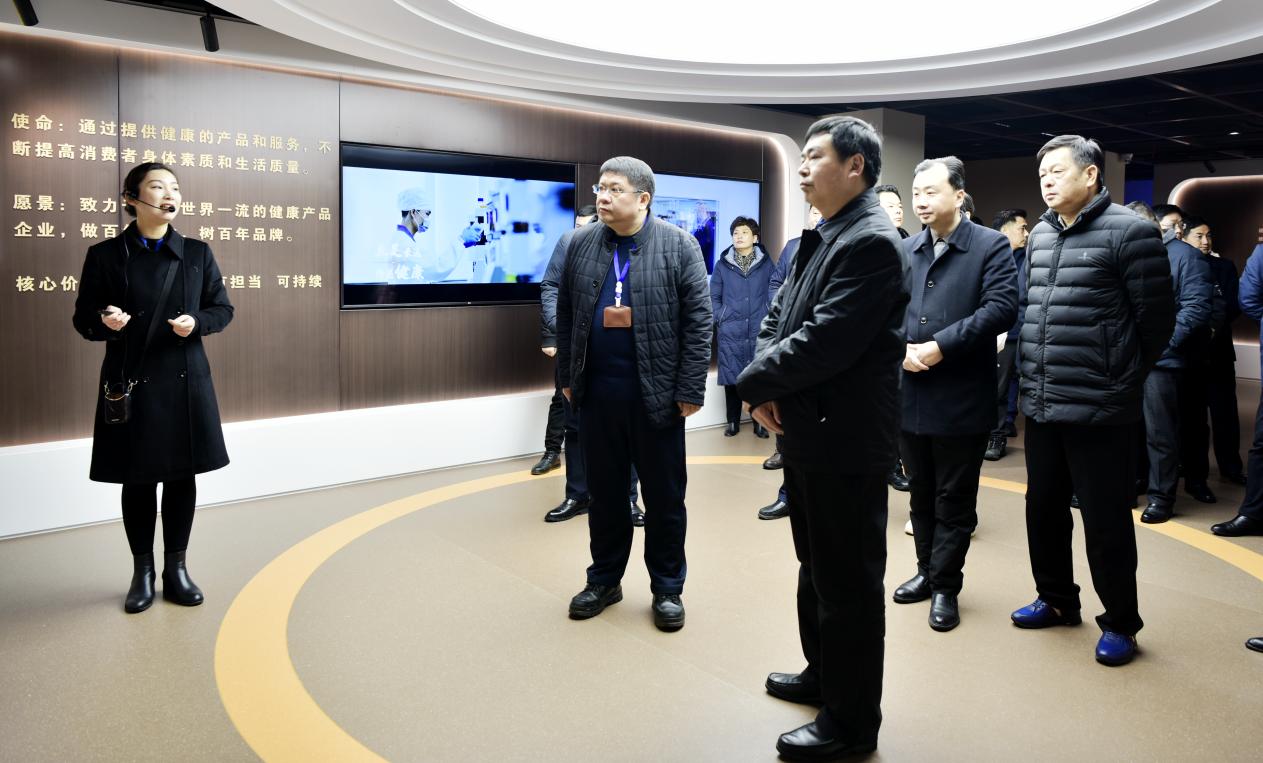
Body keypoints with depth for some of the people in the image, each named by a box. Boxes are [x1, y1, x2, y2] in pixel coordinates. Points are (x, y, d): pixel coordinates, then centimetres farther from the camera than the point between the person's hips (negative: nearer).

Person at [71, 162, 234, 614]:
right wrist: (104, 321, -20)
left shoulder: (197, 253, 4)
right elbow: (83, 319, 2)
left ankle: (176, 568, 22)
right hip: (130, 383, -1)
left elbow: (222, 309, 6)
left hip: (185, 382, 2)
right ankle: (142, 572, 22)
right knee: (136, 480, 7)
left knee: (181, 477, 8)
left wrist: (196, 322, -14)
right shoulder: (104, 255, -1)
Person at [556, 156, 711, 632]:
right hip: (596, 392, 4)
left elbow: (698, 320, -8)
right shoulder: (581, 244, 7)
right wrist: (568, 377, 9)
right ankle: (604, 580, 29)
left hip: (656, 392, -3)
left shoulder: (679, 245, -5)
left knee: (664, 495, 7)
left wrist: (690, 390, -11)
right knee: (603, 491, 13)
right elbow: (566, 316, 11)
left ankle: (667, 588, 23)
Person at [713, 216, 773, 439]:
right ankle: (733, 421, 16)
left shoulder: (766, 263, 3)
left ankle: (759, 421, 15)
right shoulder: (723, 264, 5)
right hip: (730, 332, 1)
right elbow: (713, 296, 8)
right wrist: (720, 319, -2)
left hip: (760, 331, 0)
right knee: (731, 377, 4)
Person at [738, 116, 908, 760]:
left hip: (846, 441, -10)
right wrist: (768, 387, -6)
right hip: (808, 433, 10)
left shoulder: (871, 242, -18)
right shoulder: (819, 239, 13)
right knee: (816, 566, 23)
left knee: (848, 582, 3)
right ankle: (823, 674, 42)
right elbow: (778, 318, 11)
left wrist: (754, 381, -13)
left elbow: (825, 342, -26)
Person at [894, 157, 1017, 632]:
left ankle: (945, 585, 18)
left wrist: (940, 346, -19)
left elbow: (1001, 308, -16)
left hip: (962, 397, -5)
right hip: (910, 395, 5)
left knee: (954, 499, 6)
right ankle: (927, 571, 32)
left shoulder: (991, 246, -5)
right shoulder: (905, 252, 11)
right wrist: (899, 349, -11)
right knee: (921, 493, 16)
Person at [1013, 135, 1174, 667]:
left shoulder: (1128, 231, -10)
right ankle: (1056, 599, 35)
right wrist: (1035, 374, 14)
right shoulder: (1039, 234, 11)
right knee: (1043, 508, 16)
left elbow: (1156, 318, -7)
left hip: (1098, 408, -7)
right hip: (1041, 405, 7)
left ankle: (1120, 624, 21)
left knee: (1105, 520, 4)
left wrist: (1121, 378, 2)